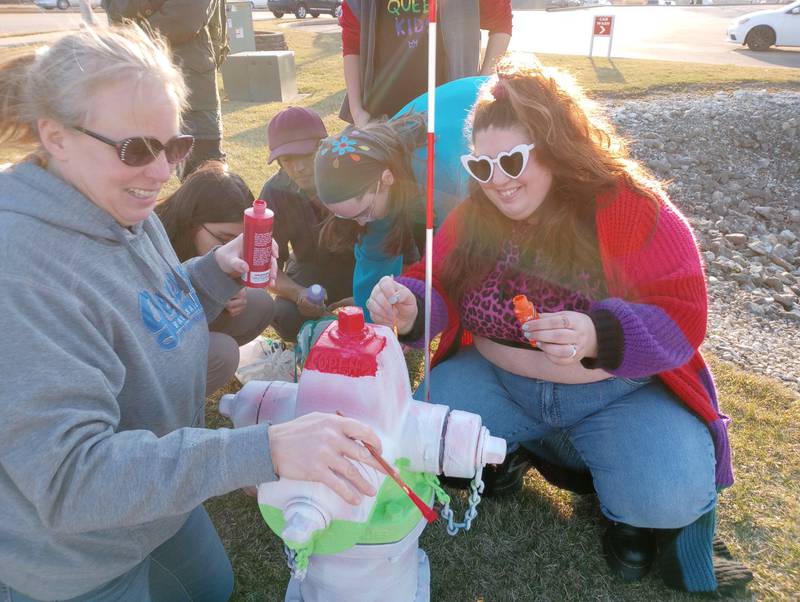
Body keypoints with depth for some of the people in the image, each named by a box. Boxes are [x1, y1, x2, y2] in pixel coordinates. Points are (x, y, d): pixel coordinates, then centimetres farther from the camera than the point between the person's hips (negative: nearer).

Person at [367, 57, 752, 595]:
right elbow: (437, 291, 1)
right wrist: (409, 312, -25)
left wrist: (600, 337, -40)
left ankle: (626, 507, 10)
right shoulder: (475, 215, -5)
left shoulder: (630, 206, -17)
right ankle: (509, 448, 14)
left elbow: (681, 316, -20)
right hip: (497, 381, 4)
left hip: (621, 393, -3)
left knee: (670, 497, -28)